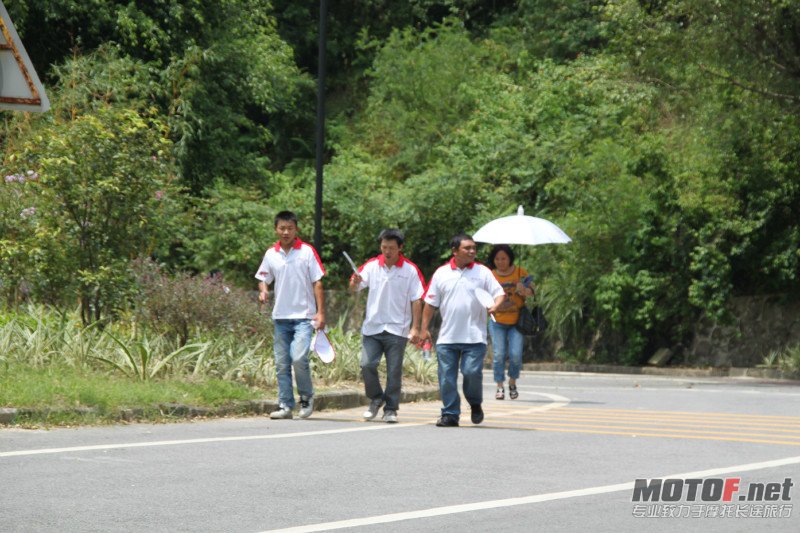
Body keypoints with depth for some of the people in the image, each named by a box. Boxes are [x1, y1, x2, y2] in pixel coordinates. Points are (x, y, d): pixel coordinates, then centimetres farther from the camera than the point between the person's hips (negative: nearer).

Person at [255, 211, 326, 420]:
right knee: (281, 363, 4)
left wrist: (321, 312, -7)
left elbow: (317, 283, -2)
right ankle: (285, 406, 11)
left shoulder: (307, 251, -2)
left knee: (299, 357, -18)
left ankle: (306, 397, 4)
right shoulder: (271, 254, 8)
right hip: (280, 316, 4)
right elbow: (263, 279, 18)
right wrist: (263, 291, -5)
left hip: (303, 316, -4)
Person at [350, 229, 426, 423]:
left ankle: (391, 409, 11)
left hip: (397, 329, -2)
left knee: (394, 371, 1)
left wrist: (415, 327, -5)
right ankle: (376, 399, 17)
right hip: (372, 327, 2)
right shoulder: (372, 266, 4)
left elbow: (416, 300, 0)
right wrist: (355, 282, -25)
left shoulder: (410, 270, -1)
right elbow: (354, 287, 0)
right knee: (367, 365, -6)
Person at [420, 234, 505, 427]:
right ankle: (450, 414, 10)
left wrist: (495, 306, -21)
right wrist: (424, 328, 7)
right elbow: (430, 303, 11)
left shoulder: (483, 272, 5)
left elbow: (500, 293, 1)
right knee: (447, 377, 1)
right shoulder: (441, 273, 8)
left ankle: (475, 404, 15)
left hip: (474, 337, -2)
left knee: (472, 372, -12)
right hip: (447, 337, 2)